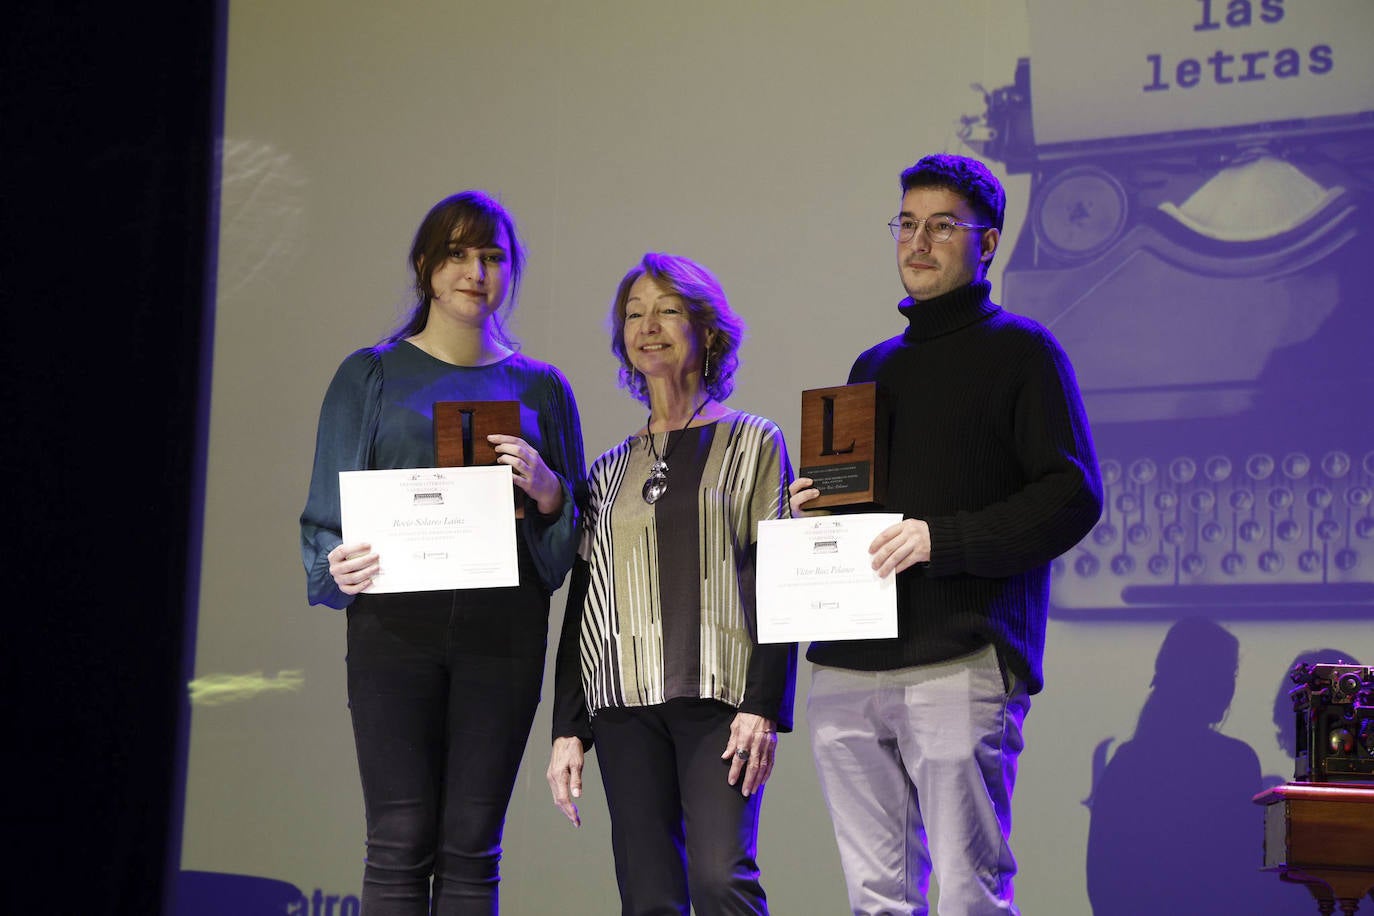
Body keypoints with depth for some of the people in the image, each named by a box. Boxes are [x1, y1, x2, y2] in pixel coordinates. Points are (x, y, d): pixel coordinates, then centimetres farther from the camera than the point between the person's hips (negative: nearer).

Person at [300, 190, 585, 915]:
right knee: (400, 843, -6)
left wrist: (546, 488, -8)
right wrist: (342, 566, -13)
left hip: (503, 629, 1)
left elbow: (573, 533, 13)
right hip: (397, 620, -1)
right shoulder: (371, 374, 11)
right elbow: (330, 507, 8)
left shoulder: (540, 387, 14)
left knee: (471, 847, 0)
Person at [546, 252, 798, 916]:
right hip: (624, 704, 3)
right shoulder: (611, 470, 18)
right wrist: (568, 729, 9)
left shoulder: (753, 444, 8)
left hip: (719, 693, -3)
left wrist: (764, 707, -10)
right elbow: (583, 604, 18)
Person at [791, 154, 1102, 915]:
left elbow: (1073, 497, -7)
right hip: (846, 667, 6)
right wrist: (815, 511, 8)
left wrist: (942, 538, -16)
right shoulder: (873, 366, 23)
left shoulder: (1020, 351, 3)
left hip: (961, 663, -6)